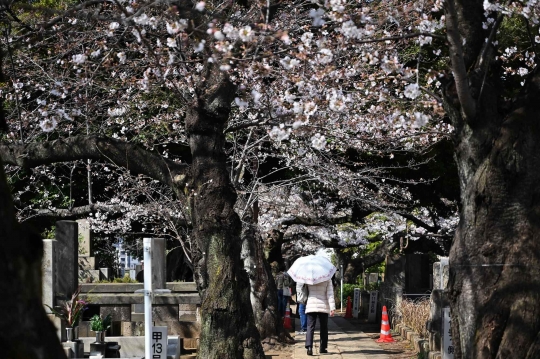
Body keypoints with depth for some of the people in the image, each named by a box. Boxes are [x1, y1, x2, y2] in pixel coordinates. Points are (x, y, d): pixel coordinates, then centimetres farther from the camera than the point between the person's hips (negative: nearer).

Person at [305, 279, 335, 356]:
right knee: (323, 328, 13)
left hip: (311, 305, 0)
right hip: (323, 306, 0)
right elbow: (330, 295, -6)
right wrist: (332, 308, -9)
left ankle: (309, 347, -22)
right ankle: (323, 348, 17)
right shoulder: (327, 280, -1)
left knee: (310, 327, -4)